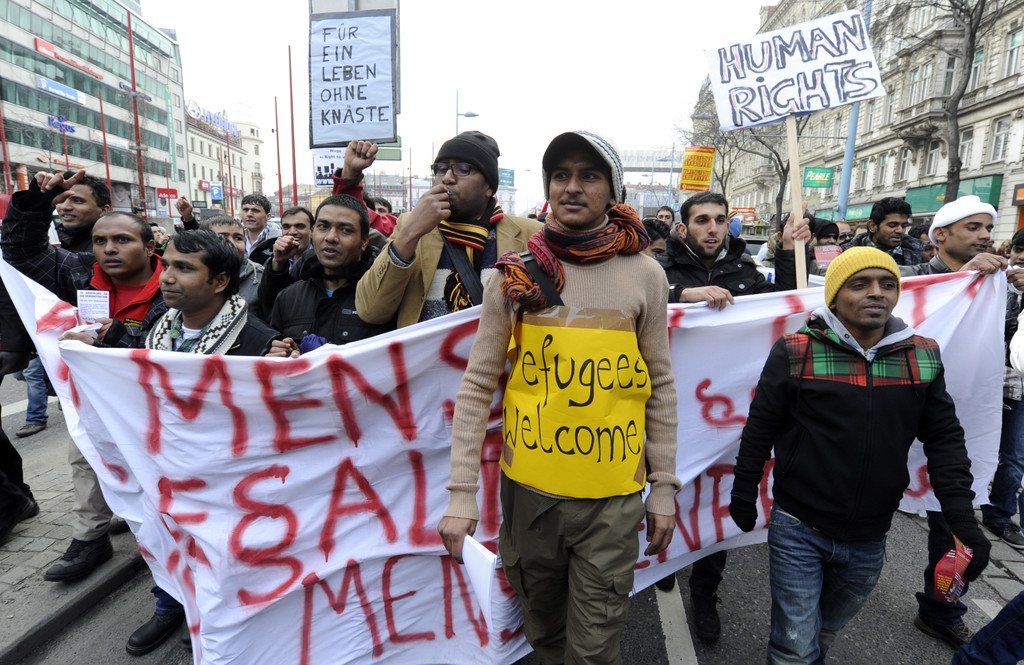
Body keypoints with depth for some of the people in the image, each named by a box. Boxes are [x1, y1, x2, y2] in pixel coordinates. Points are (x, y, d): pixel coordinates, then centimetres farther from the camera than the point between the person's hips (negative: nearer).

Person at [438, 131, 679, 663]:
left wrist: (664, 485, 4)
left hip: (613, 496, -1)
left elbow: (660, 386, 4)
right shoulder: (515, 274, -5)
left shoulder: (644, 275, -3)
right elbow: (476, 387, -4)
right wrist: (461, 494, -8)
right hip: (528, 488, 1)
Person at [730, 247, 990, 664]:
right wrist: (743, 497, 1)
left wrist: (964, 521, -2)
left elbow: (945, 440, 5)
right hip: (798, 530, -4)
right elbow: (760, 430, -6)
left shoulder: (923, 357, -2)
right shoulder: (795, 353, -14)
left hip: (869, 540, 4)